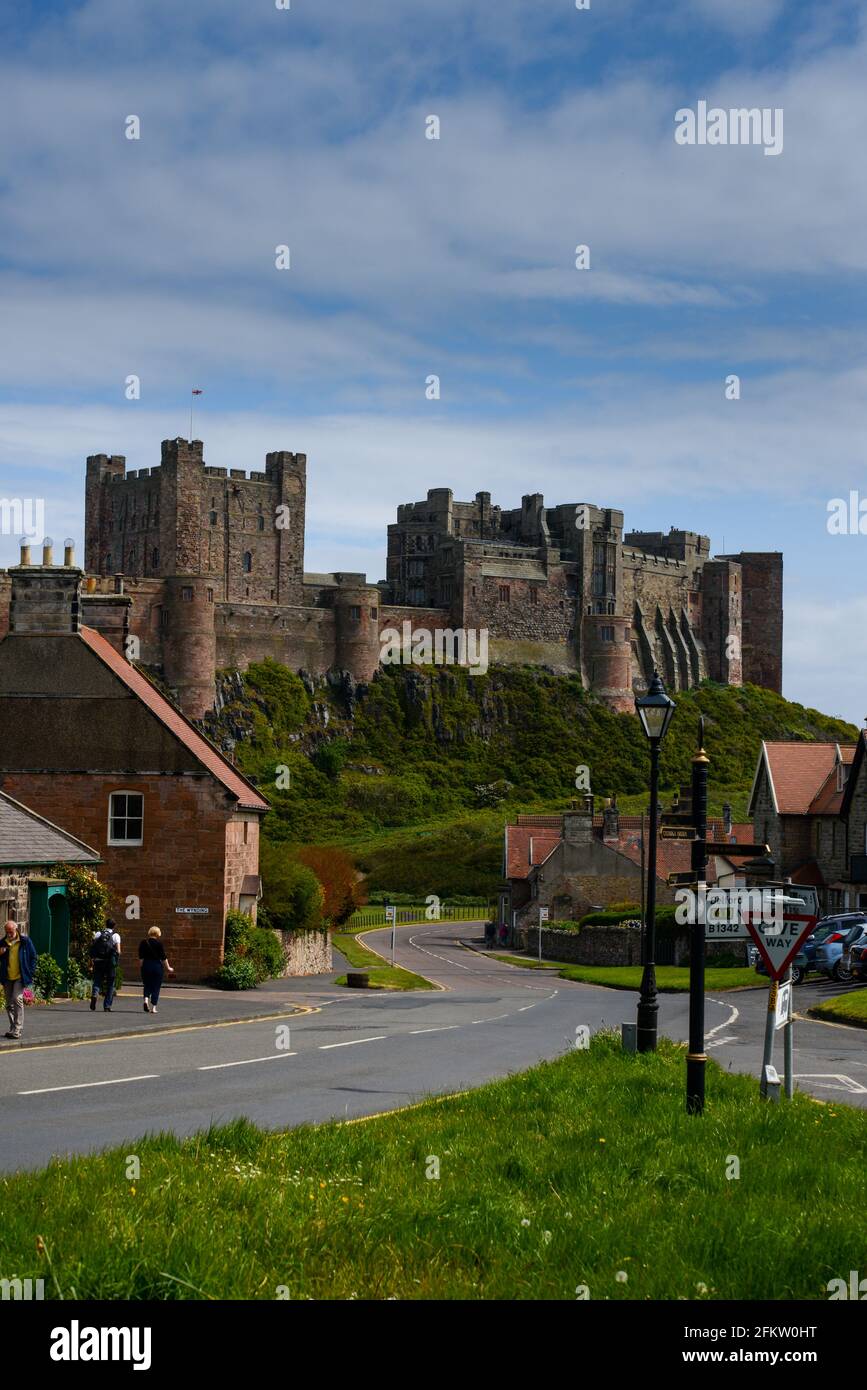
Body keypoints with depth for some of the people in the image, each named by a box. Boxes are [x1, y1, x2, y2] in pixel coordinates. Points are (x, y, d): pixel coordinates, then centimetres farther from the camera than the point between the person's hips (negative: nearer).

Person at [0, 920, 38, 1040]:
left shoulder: (25, 941, -3)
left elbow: (33, 957, 3)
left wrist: (30, 972, -4)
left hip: (20, 977, -5)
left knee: (17, 999, -17)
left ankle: (17, 1029, -16)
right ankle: (13, 1029, 17)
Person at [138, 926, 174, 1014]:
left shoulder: (143, 943, 3)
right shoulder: (159, 943, -8)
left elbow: (140, 957, 5)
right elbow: (163, 957, -6)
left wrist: (142, 966, 15)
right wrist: (168, 968, 5)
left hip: (146, 965, 3)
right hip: (157, 966, -3)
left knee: (147, 986, 14)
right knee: (156, 987, 5)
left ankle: (146, 999, -14)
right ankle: (153, 1008, 2)